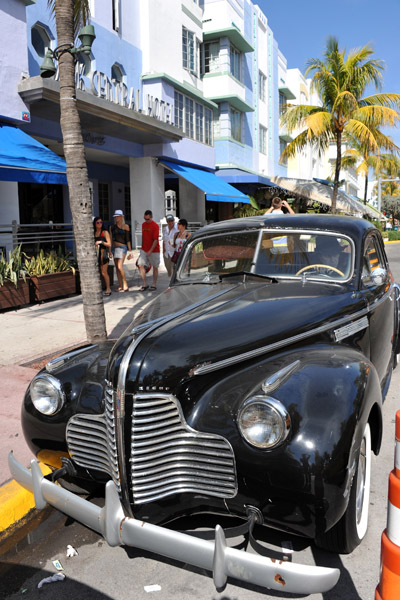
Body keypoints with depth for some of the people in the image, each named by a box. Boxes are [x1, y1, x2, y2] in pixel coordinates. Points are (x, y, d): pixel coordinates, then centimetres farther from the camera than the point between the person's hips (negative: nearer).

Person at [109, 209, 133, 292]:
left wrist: (130, 251, -4)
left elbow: (128, 240, -1)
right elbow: (111, 239, 13)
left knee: (120, 266, -17)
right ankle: (121, 286, 9)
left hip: (122, 247, -5)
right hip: (114, 248, 5)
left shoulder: (125, 226, 1)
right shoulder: (112, 227, 12)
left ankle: (125, 285, -7)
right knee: (117, 267, 4)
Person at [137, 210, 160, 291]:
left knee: (155, 267, 5)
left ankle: (154, 285, 15)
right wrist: (142, 247, 16)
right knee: (141, 265, -5)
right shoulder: (143, 224, 8)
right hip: (144, 249, 6)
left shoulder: (155, 226, -11)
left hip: (154, 250, -5)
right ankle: (144, 284, 3)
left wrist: (150, 251, -22)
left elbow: (155, 240, -16)